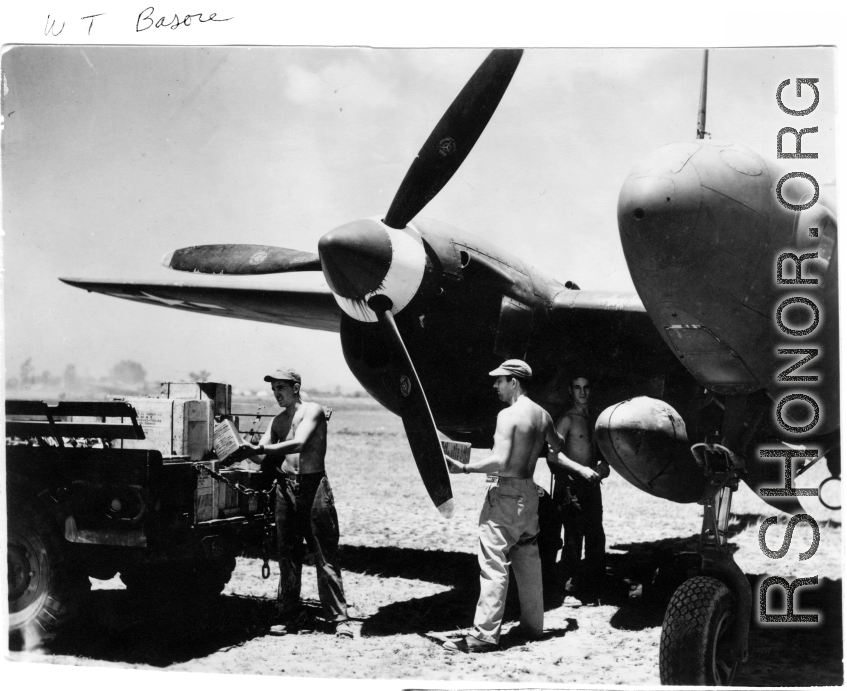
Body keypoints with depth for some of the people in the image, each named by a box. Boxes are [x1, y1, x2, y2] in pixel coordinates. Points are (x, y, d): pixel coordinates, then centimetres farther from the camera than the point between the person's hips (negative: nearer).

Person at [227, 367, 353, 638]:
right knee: (288, 556, 7)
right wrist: (243, 453, -12)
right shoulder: (278, 421, 15)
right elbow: (265, 456, 9)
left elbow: (299, 443, -20)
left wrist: (260, 449, -26)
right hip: (285, 487, 6)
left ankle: (339, 618, -3)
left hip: (314, 486, -6)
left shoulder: (312, 411, -4)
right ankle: (288, 615, 16)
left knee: (325, 557, -5)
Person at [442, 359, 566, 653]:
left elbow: (500, 461, -24)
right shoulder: (542, 415, 9)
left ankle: (484, 634, -11)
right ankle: (532, 625, 24)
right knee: (528, 560, 16)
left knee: (493, 564, -9)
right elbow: (559, 446, 29)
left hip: (505, 493, -8)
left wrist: (464, 468, -20)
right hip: (529, 491, 8)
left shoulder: (508, 415, -15)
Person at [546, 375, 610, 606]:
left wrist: (603, 464, 5)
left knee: (596, 537, 5)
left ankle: (593, 591, 12)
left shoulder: (593, 419, 16)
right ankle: (571, 591, 0)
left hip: (590, 482, 7)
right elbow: (553, 455, -17)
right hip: (571, 485, -7)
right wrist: (581, 469, -23)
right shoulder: (567, 419, -7)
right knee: (574, 538, -7)